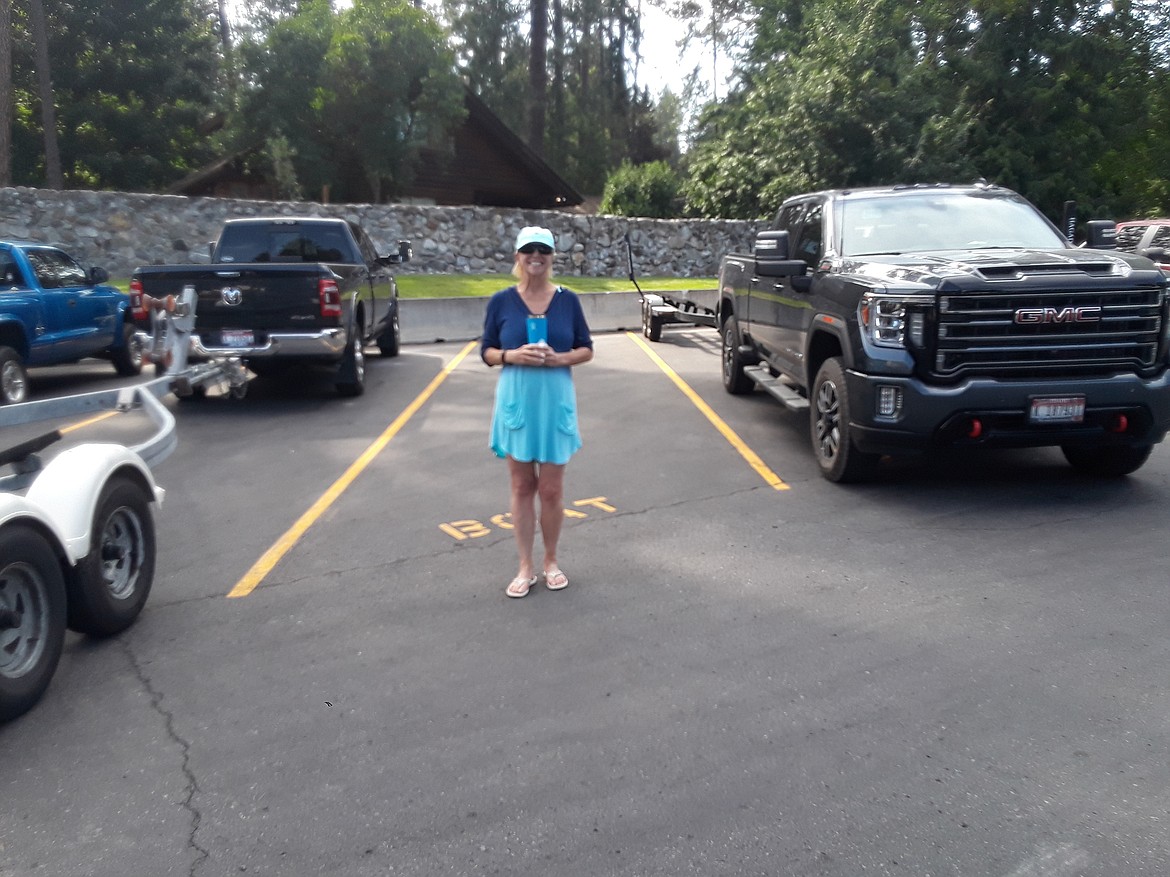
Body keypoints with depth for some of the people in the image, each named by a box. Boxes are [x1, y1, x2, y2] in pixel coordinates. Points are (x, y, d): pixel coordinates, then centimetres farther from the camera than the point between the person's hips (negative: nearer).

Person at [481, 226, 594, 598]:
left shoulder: (567, 300, 0)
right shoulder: (501, 301, -1)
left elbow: (586, 349, 5)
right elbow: (487, 351, 4)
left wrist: (559, 358, -14)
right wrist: (512, 355, -16)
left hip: (556, 402, 0)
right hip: (515, 401, 0)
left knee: (551, 489, 5)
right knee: (522, 487, 7)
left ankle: (551, 562, 24)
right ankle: (525, 568, 19)